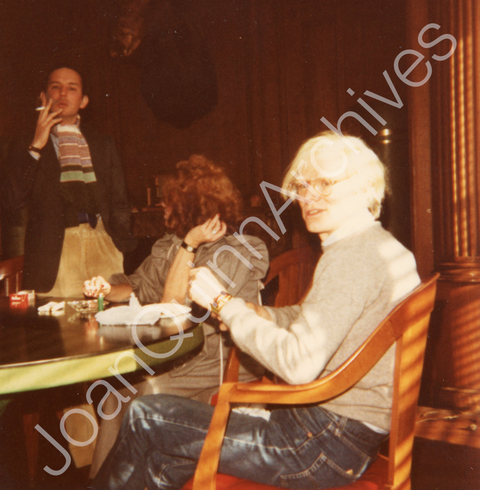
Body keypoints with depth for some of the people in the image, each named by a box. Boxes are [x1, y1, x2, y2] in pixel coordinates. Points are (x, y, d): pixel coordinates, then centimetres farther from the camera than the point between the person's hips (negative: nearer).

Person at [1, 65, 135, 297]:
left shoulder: (102, 145, 21)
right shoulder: (26, 145, 13)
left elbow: (119, 204, 21)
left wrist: (123, 246, 6)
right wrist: (36, 147, -3)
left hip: (103, 243, 2)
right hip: (54, 249, -2)